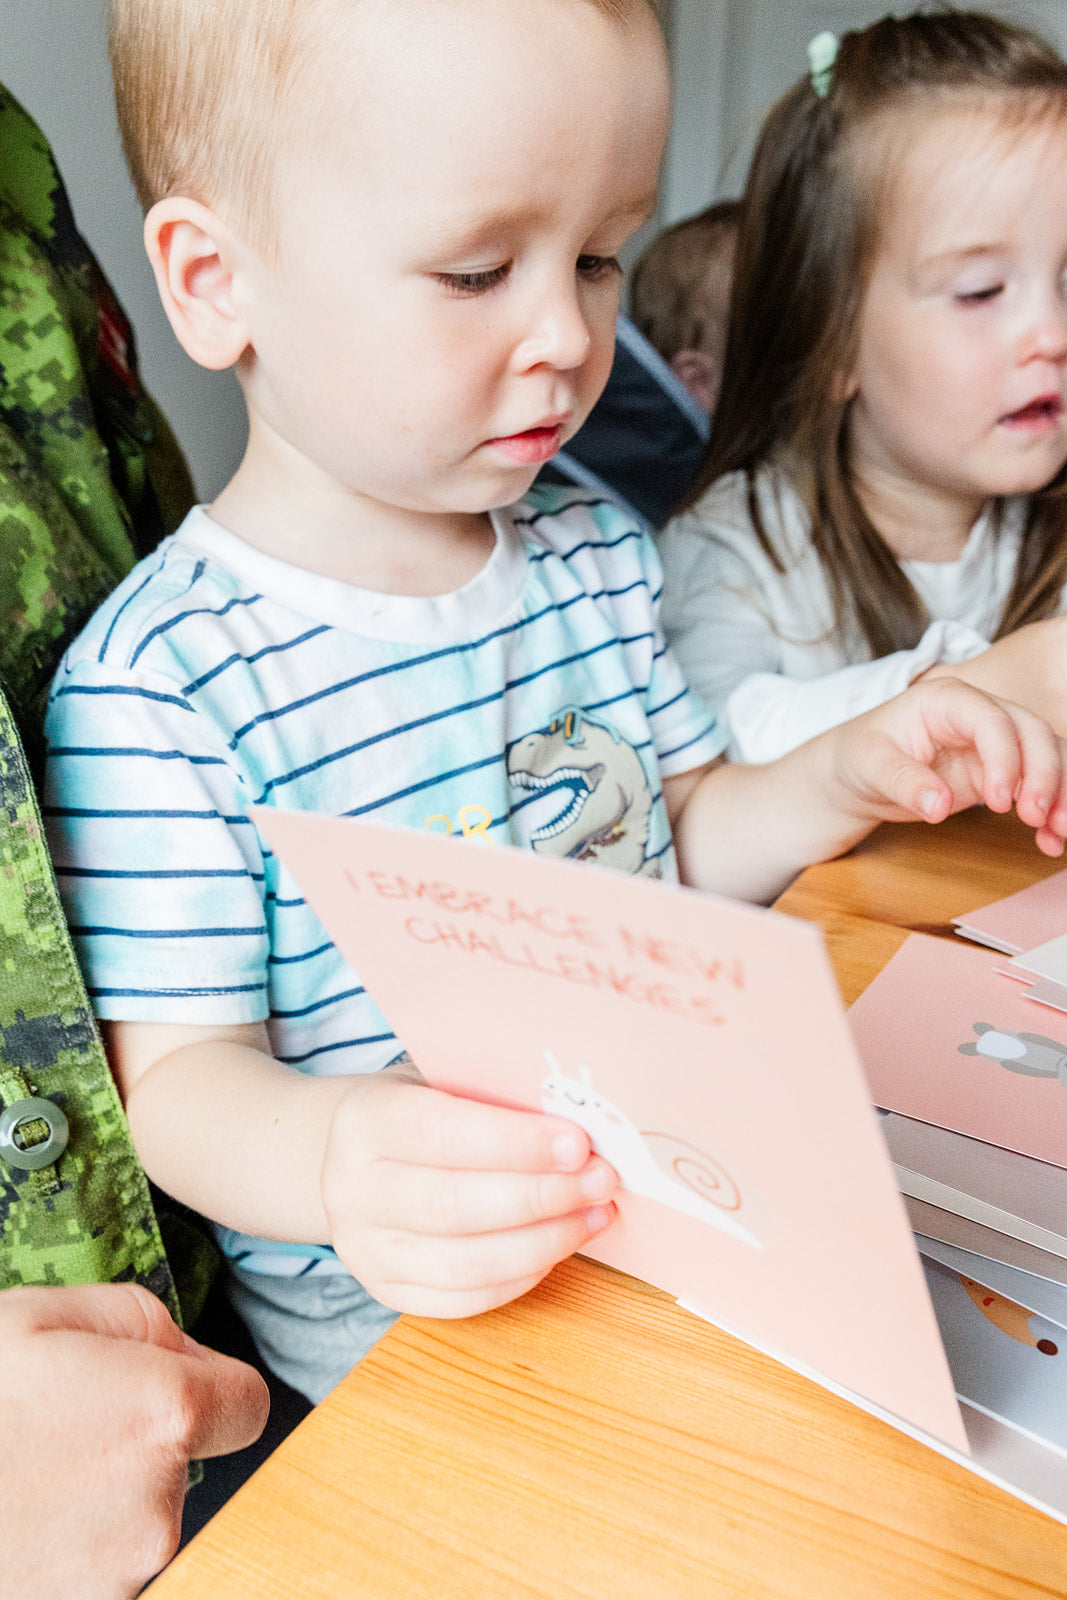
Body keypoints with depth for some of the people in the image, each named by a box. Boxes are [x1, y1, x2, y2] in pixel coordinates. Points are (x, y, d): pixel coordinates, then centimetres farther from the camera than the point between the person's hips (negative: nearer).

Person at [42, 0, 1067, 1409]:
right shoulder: (156, 683, -18)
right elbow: (178, 1072, -16)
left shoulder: (592, 557, 4)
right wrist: (322, 1157, -38)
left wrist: (847, 778, -6)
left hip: (667, 1178, 6)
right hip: (392, 1318, -5)